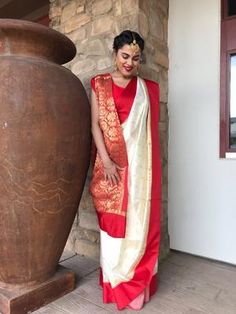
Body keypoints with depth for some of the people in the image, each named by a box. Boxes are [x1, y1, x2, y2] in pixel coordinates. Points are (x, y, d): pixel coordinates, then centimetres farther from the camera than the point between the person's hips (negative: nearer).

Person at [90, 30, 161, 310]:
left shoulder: (148, 88, 11)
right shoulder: (100, 83, 7)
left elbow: (151, 129, 10)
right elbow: (95, 124, -1)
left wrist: (149, 164, 3)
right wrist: (106, 161, -12)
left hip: (140, 162, 2)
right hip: (112, 162, -1)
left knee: (139, 219, 5)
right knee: (113, 220, 4)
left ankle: (138, 280, 22)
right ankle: (115, 281, 21)